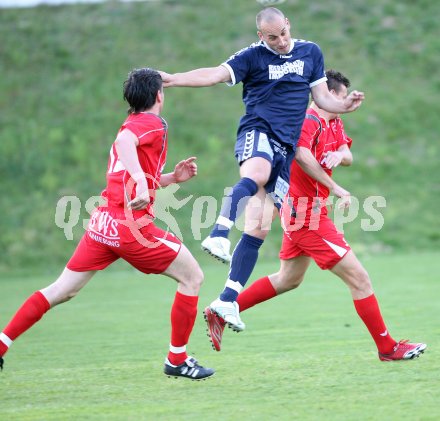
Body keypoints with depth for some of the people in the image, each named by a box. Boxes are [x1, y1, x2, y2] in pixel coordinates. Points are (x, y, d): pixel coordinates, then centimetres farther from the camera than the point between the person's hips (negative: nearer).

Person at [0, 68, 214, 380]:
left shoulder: (135, 124, 22)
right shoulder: (153, 124, -5)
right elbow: (124, 140, -28)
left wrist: (172, 178, 22)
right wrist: (140, 177, -40)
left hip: (103, 222, 9)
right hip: (131, 226, -9)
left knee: (62, 291, 12)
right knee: (193, 277, 4)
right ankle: (177, 360, 7)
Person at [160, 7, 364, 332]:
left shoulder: (311, 53, 13)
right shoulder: (253, 57, 0)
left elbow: (322, 97, 17)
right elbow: (216, 75, -12)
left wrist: (344, 105, -5)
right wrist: (173, 79, -27)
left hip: (286, 147, 4)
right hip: (257, 132, -4)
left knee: (258, 229, -1)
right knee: (256, 175, -41)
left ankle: (228, 300, -1)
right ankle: (219, 236, -57)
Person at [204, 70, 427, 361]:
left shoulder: (334, 123, 14)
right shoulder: (309, 121, -17)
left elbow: (348, 156, 6)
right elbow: (301, 154, -35)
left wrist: (339, 155, -18)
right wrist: (334, 188, -36)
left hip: (300, 213, 11)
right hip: (308, 214, -11)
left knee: (288, 280, 24)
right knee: (358, 278, -7)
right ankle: (387, 347, 0)